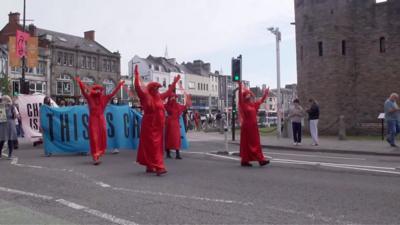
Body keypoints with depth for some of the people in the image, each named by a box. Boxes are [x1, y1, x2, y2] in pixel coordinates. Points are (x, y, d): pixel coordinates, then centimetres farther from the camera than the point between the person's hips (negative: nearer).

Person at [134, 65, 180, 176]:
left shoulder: (159, 97, 12)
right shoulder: (145, 96, -5)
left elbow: (168, 92, 26)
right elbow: (137, 87, -13)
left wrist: (175, 82, 30)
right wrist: (136, 74, -13)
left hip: (158, 126, 7)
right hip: (149, 125, -7)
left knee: (157, 146, 8)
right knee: (152, 146, -10)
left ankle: (150, 166, 18)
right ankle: (158, 167, -17)